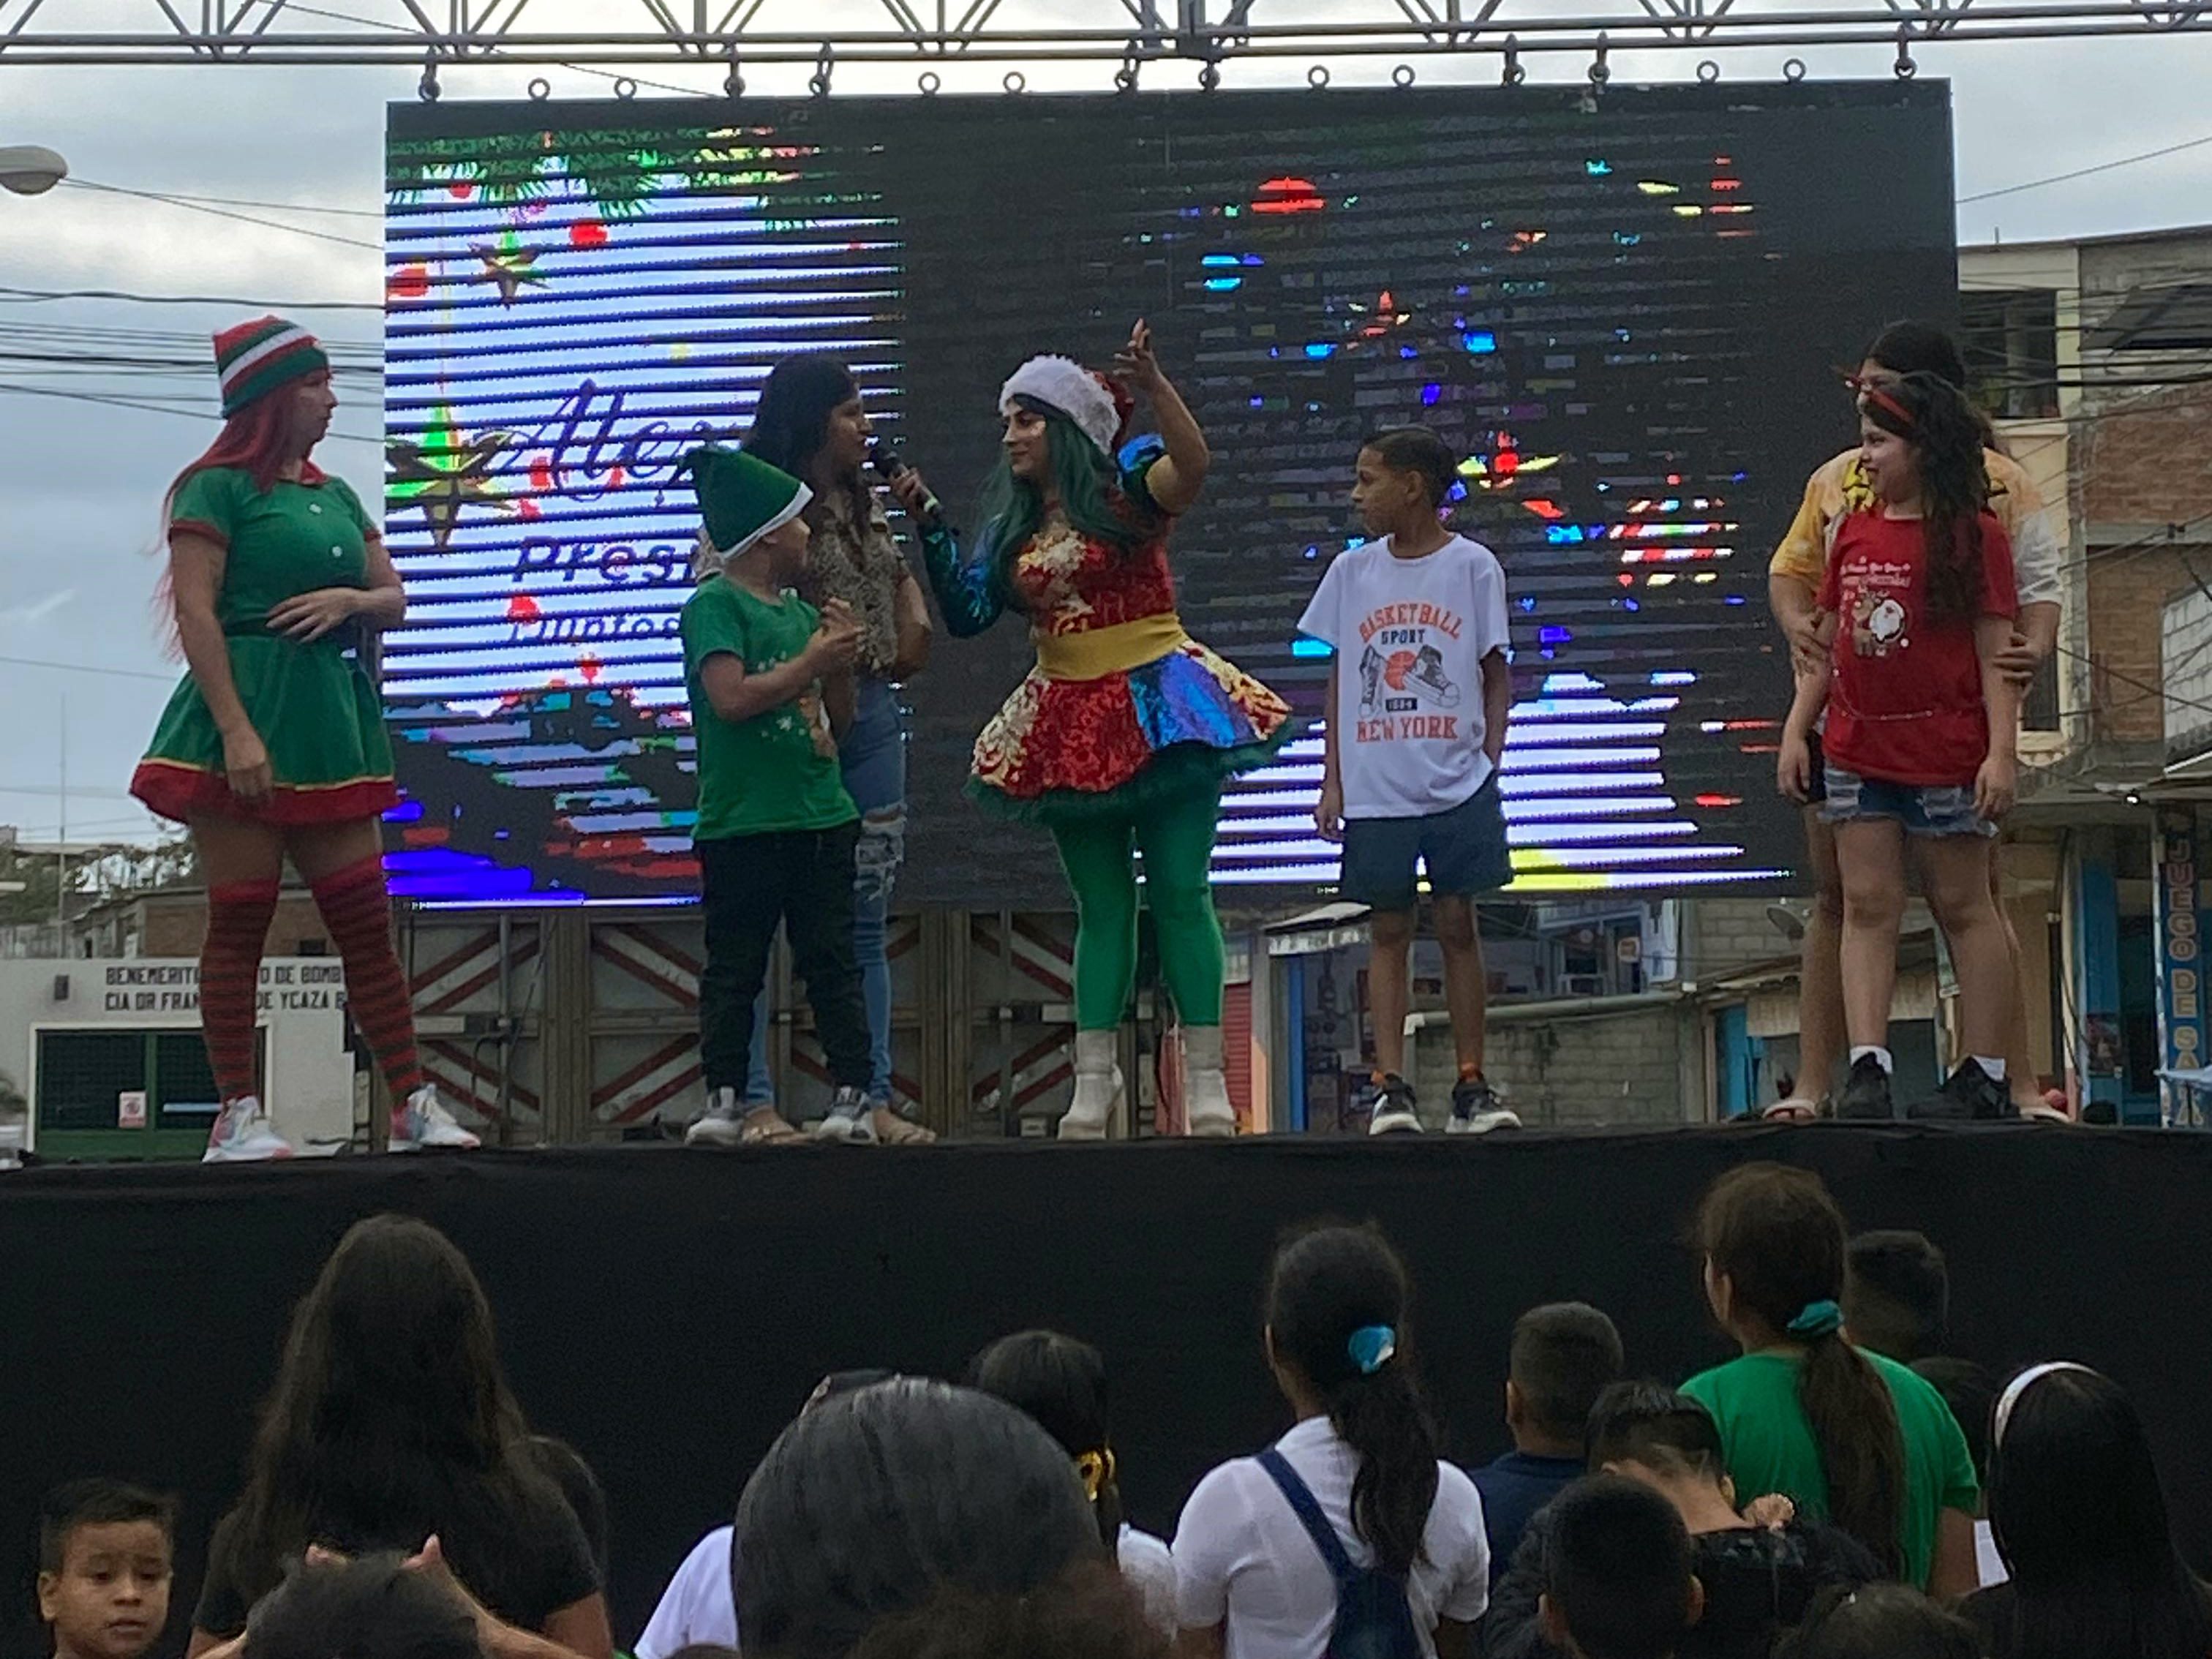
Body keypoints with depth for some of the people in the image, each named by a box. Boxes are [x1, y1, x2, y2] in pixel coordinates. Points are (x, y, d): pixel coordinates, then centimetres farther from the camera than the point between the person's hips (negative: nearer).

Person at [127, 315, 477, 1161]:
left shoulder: (336, 496, 17)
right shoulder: (220, 488, -4)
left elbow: (395, 600, 19)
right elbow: (195, 612, -13)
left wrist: (351, 598, -5)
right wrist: (235, 730, -21)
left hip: (331, 720, 7)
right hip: (248, 716, -7)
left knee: (366, 921, 5)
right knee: (239, 922, -3)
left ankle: (414, 1104, 7)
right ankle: (238, 1116, -1)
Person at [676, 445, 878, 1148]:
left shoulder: (803, 613, 15)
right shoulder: (715, 603, -5)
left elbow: (839, 720, 19)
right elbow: (732, 697, -19)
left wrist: (841, 660, 2)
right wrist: (812, 661, -12)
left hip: (822, 818, 6)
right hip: (742, 822, -6)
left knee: (833, 963, 5)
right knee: (734, 970, 1)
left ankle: (852, 1097, 6)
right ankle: (726, 1099, 6)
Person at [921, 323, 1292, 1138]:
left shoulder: (1128, 488, -4)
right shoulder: (1011, 528, 12)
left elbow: (1193, 464, -24)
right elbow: (966, 612, 8)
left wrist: (1153, 385, -38)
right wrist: (928, 532, 3)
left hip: (1157, 709, -5)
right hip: (1070, 726, 5)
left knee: (1181, 895, -5)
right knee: (1101, 907, 8)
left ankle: (1206, 1078, -3)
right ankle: (1095, 1078, 11)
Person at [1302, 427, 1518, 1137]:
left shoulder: (1472, 566, 0)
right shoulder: (1352, 571, 7)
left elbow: (1496, 675, 4)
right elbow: (1339, 679, 11)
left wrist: (1490, 763, -4)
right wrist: (1332, 781, 7)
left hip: (1458, 785, -2)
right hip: (1375, 787, 2)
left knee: (1458, 923, 2)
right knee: (1388, 929, 2)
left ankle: (1472, 1086, 7)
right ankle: (1389, 1086, 1)